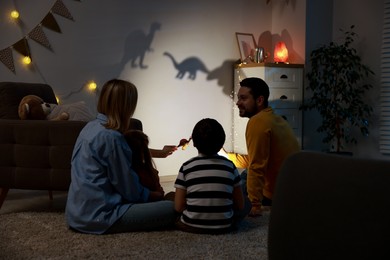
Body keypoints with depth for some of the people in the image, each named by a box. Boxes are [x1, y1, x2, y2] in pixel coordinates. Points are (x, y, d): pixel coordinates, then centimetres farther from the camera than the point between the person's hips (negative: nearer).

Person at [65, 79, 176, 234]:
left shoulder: (90, 127, 8)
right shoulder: (111, 136, -19)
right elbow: (129, 189, -13)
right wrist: (152, 195, 6)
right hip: (98, 216, -9)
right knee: (170, 209, -13)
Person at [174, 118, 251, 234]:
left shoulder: (186, 167, -6)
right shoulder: (229, 165, -4)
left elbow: (178, 207, -7)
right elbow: (240, 205, -1)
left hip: (191, 226, -3)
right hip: (224, 227, 3)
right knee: (246, 203, 28)